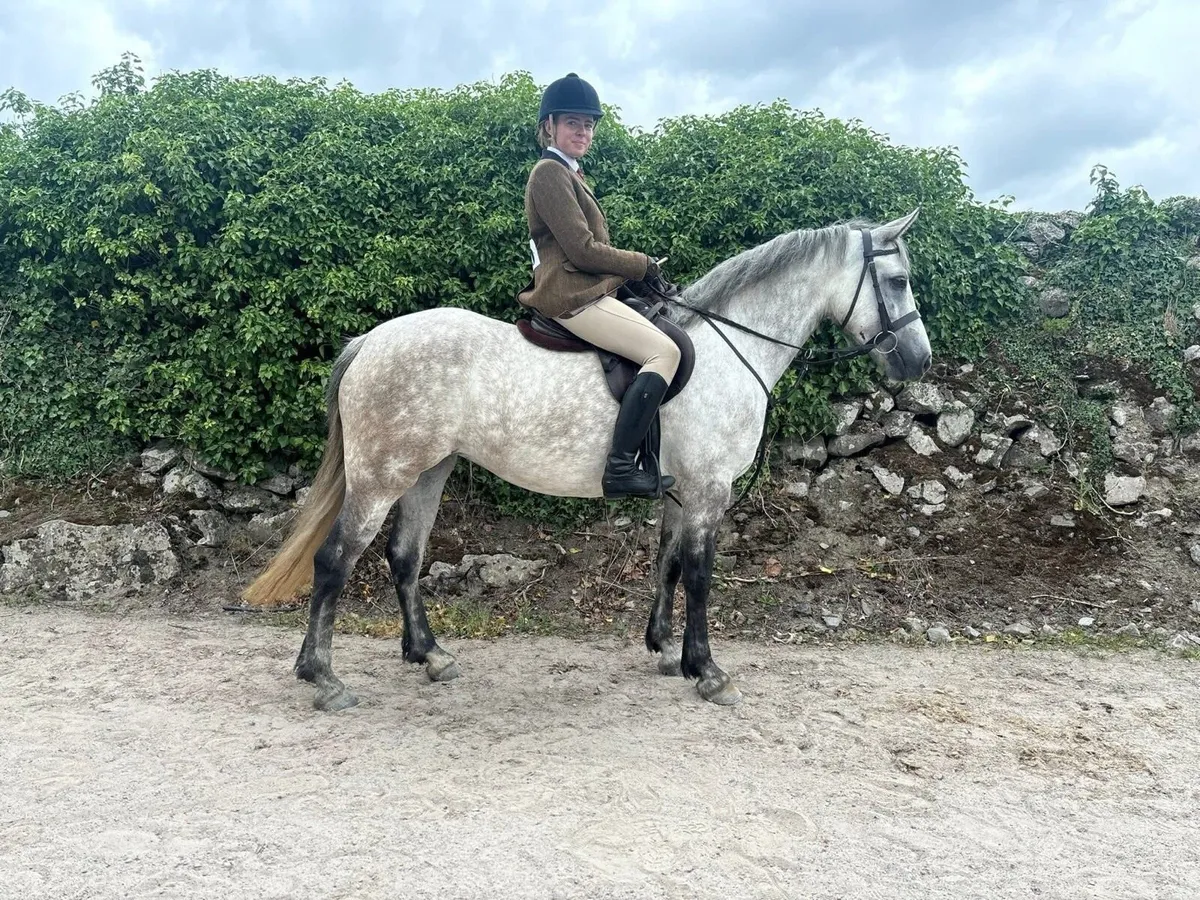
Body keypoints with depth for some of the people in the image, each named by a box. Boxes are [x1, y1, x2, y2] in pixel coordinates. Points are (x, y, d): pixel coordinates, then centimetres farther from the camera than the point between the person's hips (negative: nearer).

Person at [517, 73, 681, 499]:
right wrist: (644, 266, -7)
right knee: (665, 351, -19)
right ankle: (620, 468, -25)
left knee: (662, 345, 18)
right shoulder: (550, 172, -10)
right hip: (572, 296, -11)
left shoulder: (568, 173, 23)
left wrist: (637, 268, 9)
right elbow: (583, 250, -17)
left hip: (583, 291, 11)